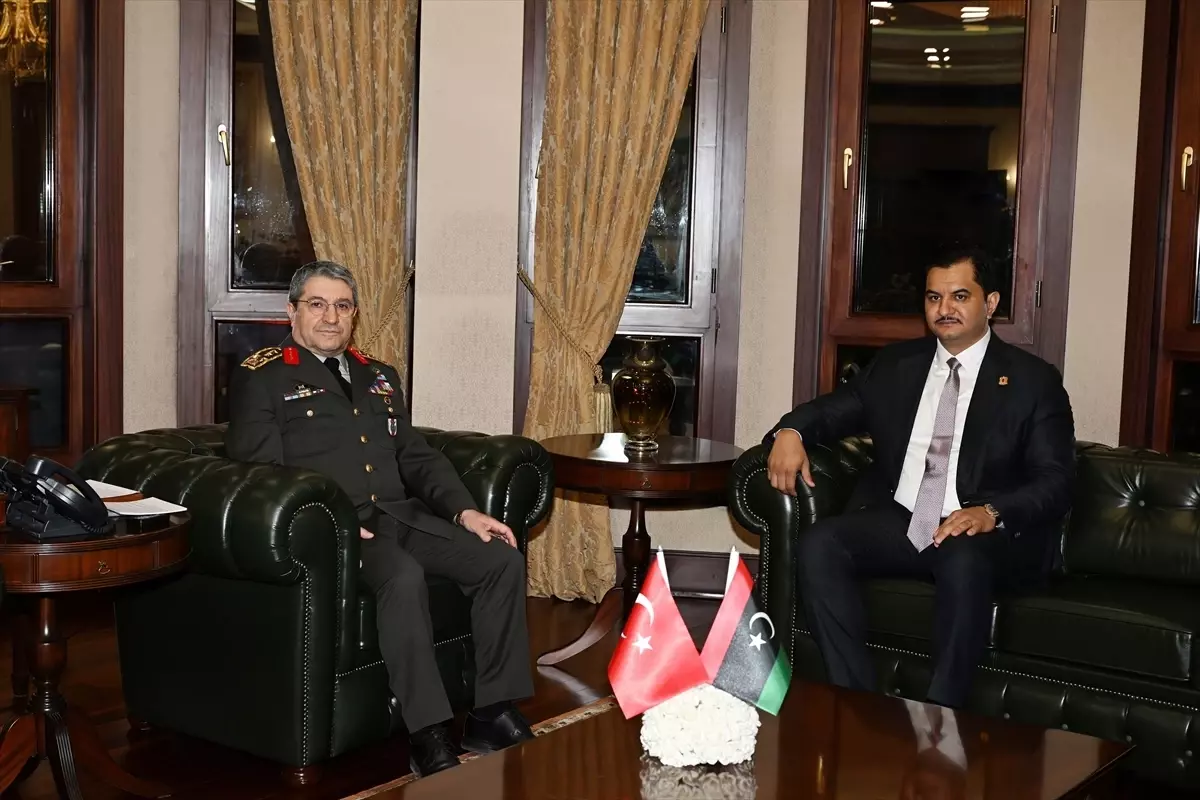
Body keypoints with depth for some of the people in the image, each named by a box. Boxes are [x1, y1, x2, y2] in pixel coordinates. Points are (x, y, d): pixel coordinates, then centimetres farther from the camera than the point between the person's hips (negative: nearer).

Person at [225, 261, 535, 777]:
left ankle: (493, 715, -8)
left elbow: (417, 457, 21)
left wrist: (464, 511, 4)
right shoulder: (262, 377, 5)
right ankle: (428, 736, -27)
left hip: (401, 515, 6)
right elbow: (259, 468, -6)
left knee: (503, 560, -14)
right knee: (404, 576, -35)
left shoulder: (379, 377, 25)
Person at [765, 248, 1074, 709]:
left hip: (986, 534, -4)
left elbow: (1055, 484, -2)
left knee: (963, 562, -38)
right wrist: (790, 432, -7)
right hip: (896, 522, 4)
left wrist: (992, 512, -23)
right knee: (817, 544, -24)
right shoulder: (896, 365, 18)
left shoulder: (1033, 381, 6)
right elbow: (833, 410, 19)